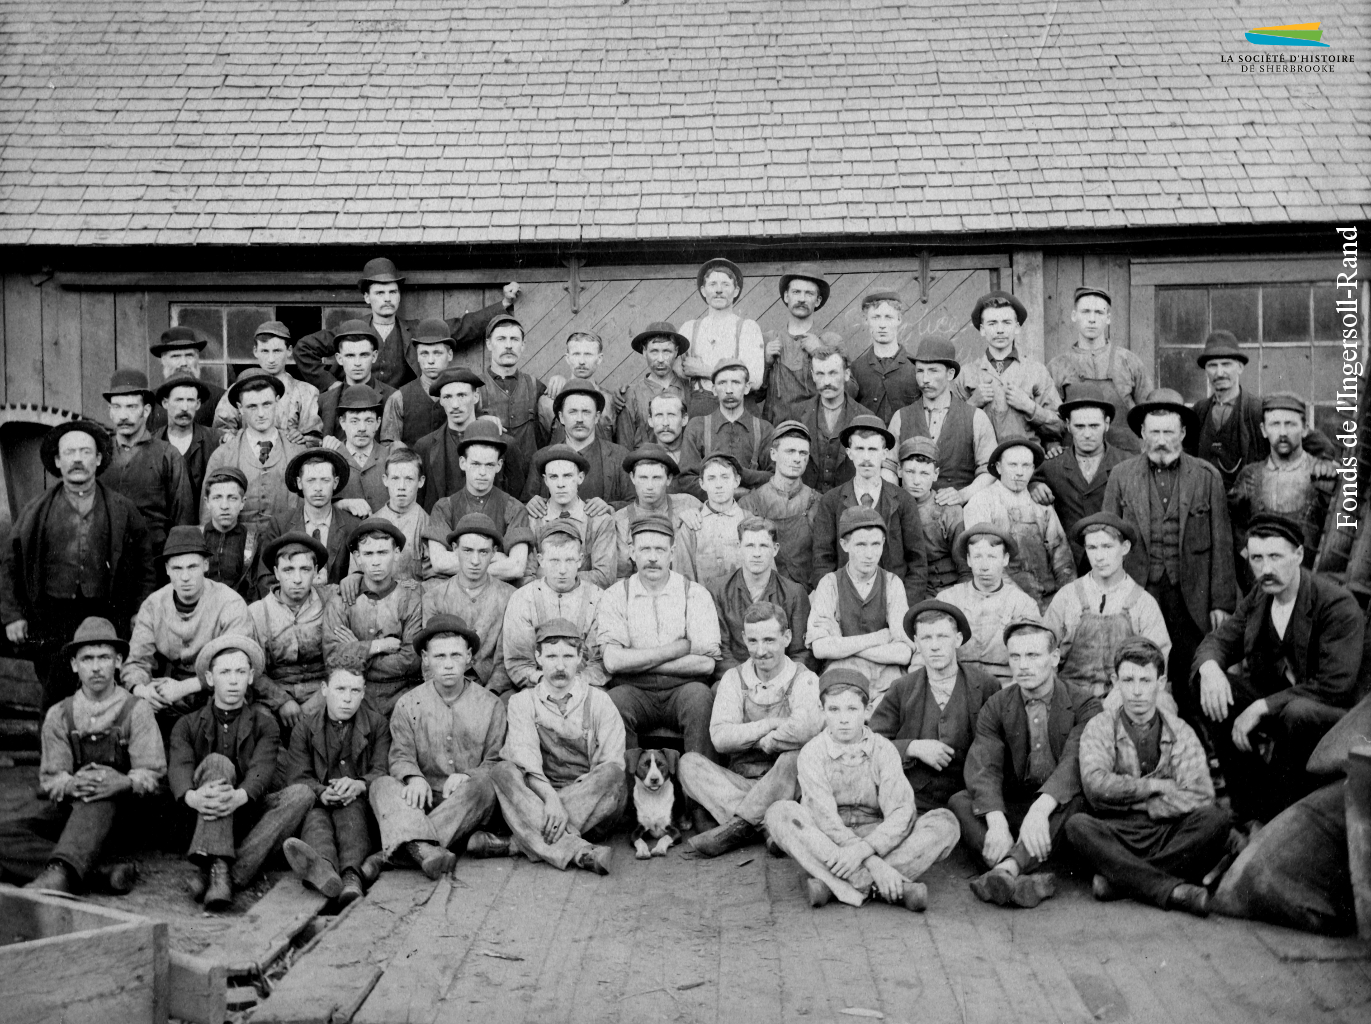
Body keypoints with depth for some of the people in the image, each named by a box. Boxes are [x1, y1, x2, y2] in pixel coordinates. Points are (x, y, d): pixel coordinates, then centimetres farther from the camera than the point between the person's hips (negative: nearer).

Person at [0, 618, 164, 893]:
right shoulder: (59, 715, 7)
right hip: (66, 809, 3)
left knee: (100, 800, -37)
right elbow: (49, 780, 2)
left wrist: (124, 783, -29)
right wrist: (72, 784, -22)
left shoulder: (135, 711, -1)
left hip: (117, 813, -3)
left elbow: (151, 775, -6)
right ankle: (101, 872, -38)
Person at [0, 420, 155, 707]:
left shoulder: (122, 510, 4)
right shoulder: (36, 511, 5)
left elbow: (145, 566, 10)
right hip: (50, 621, 1)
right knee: (56, 702, 3)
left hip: (106, 617, 0)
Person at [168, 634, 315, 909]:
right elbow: (178, 767, -7)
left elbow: (262, 770, -7)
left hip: (248, 814, 1)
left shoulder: (264, 724, 13)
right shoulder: (188, 725, 14)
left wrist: (240, 796, -32)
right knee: (217, 762, -27)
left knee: (302, 793, -25)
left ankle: (232, 874, -39)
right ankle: (218, 869, -45)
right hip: (201, 821, -1)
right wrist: (192, 797, -33)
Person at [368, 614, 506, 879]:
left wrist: (467, 776, -18)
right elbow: (401, 755, 1)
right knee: (382, 785, -27)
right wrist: (414, 778, -22)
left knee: (483, 785, -34)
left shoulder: (490, 705, 7)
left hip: (470, 806, -1)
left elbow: (495, 760, 4)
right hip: (425, 797, 1)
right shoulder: (408, 704, 9)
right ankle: (423, 848, -56)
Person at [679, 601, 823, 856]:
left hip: (786, 786, -3)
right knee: (688, 763, -19)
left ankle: (739, 825, -26)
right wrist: (772, 724, -14)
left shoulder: (804, 679, -3)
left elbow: (806, 729, -26)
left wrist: (761, 742, -13)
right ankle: (764, 823, -34)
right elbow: (720, 738, -8)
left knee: (797, 756, -34)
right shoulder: (734, 677, 7)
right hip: (739, 783, 3)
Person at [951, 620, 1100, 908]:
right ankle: (1023, 878, -47)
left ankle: (1007, 868, -50)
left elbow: (1075, 762, -20)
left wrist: (1040, 809, -38)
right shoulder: (995, 707, 3)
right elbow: (983, 768, -12)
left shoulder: (1083, 703, -3)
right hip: (1011, 806, 2)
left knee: (1077, 798, -34)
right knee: (958, 801, -24)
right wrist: (997, 823, -32)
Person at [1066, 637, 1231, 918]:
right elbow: (1095, 785, -15)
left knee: (1216, 818, -26)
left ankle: (1120, 878, -26)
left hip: (1169, 836, 2)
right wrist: (1156, 786, -8)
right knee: (1077, 826, -31)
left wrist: (1127, 798, -10)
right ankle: (1170, 889, -34)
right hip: (1116, 837, -1)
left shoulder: (1181, 733, 6)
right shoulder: (1099, 727, 3)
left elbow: (1200, 797, -10)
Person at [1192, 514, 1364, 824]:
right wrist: (1210, 667, -21)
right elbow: (1219, 639, 6)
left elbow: (1335, 687, -26)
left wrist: (1262, 707, -28)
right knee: (1205, 684, -15)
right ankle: (1250, 812, -6)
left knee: (1297, 714, -39)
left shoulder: (1338, 604, -20)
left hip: (1334, 710, -7)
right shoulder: (1257, 597, 1)